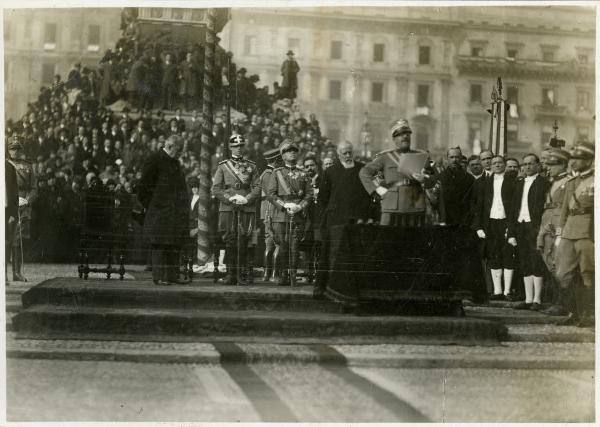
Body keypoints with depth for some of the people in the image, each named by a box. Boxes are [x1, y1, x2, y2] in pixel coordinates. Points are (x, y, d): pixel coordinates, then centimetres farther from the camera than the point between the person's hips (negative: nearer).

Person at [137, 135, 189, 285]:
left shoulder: (175, 162, 19)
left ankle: (172, 276, 14)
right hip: (160, 213, -8)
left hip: (176, 213, 8)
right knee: (159, 245, -5)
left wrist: (184, 208, 18)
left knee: (175, 245, 9)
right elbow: (143, 187, -9)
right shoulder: (154, 160, -7)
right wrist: (151, 207, -8)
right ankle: (159, 276, -2)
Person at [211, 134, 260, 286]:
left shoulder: (251, 166, 13)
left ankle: (245, 275, 1)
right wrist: (230, 198, -10)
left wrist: (246, 199, -10)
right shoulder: (223, 166, 12)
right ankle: (231, 274, 5)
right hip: (227, 209, 0)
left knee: (243, 242, -5)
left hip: (247, 209, 0)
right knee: (229, 241, -2)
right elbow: (216, 189, 5)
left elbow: (257, 188, 6)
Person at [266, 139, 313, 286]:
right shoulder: (277, 173, 10)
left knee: (294, 245, -4)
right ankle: (284, 275, 7)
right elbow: (270, 193, 2)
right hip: (280, 214, -1)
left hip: (298, 215, 1)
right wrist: (284, 205, -12)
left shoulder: (303, 175, 14)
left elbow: (309, 194, 8)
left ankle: (293, 275, -1)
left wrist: (300, 206, -10)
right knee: (283, 245, -1)